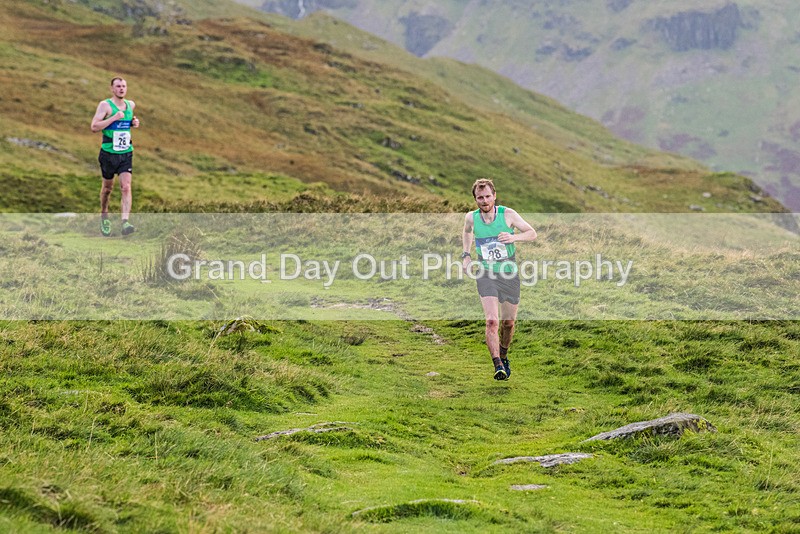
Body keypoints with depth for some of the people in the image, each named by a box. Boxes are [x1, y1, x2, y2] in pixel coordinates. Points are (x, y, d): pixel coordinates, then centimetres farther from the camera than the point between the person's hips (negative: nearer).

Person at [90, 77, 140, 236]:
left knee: (126, 187, -13)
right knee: (107, 187, 13)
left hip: (126, 153, 3)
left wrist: (134, 123, 7)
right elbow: (94, 127, -17)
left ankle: (125, 223, -22)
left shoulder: (131, 105, 8)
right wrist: (114, 118, -24)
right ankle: (104, 217, 37)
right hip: (108, 153, -3)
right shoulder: (105, 105, -8)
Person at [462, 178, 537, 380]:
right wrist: (466, 254, 11)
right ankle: (497, 365, -22)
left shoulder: (508, 214, -10)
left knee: (508, 322, 13)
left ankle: (503, 356, 40)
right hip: (486, 275, -1)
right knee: (492, 321, -20)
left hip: (509, 274, 1)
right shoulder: (471, 218, -3)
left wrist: (514, 237, -21)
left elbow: (532, 233, -2)